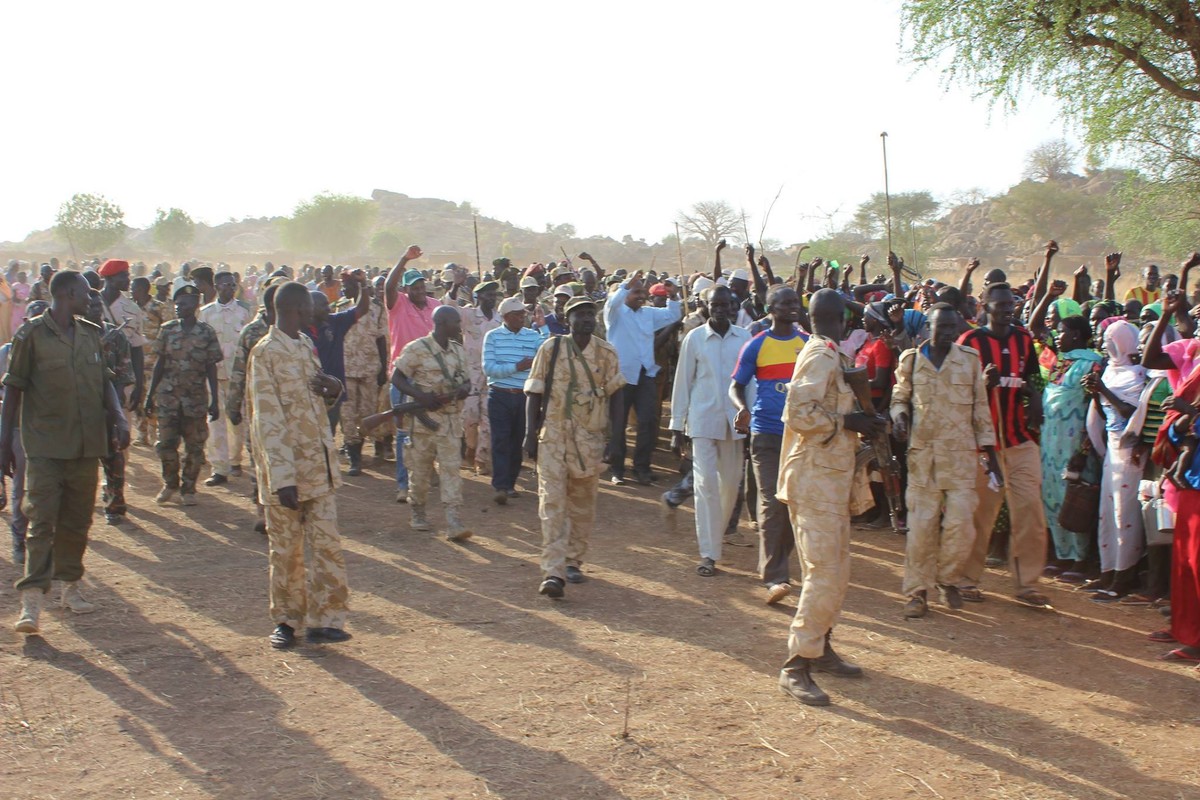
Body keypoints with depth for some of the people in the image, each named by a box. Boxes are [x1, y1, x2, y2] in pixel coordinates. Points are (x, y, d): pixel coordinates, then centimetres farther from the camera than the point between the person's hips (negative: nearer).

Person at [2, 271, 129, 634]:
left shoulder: (91, 334, 10)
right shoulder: (32, 334, -5)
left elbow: (103, 382, 15)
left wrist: (119, 418, -1)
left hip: (86, 444, 5)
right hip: (44, 445, -5)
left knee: (77, 519, 11)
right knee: (41, 520, -9)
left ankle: (70, 584, 24)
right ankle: (32, 597, -10)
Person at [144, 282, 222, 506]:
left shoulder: (207, 333, -1)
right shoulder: (167, 330, 4)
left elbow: (211, 369, 1)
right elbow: (160, 364, 8)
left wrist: (215, 401, -2)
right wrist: (150, 395, 6)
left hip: (196, 398, -1)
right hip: (168, 396, 1)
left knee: (195, 446, 3)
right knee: (166, 442, 2)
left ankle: (188, 488, 16)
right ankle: (170, 484, 22)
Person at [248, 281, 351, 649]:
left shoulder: (306, 345, 11)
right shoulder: (266, 353, -12)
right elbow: (268, 420, -18)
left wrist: (333, 387, -1)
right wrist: (283, 477, -24)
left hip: (319, 466, 6)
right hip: (287, 469, -6)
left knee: (326, 543, 1)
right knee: (286, 549, 6)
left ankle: (323, 620, 5)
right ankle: (286, 620, 19)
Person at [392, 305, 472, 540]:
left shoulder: (458, 351, 11)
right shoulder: (418, 348, -7)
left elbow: (465, 379, 20)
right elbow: (397, 378, -6)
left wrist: (464, 388, -5)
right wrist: (421, 395, -19)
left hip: (452, 419, 4)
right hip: (425, 417, -4)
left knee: (451, 469, -4)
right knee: (421, 469, 7)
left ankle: (454, 523, -9)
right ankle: (418, 512, 27)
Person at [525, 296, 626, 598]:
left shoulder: (606, 353, 2)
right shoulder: (551, 348, -2)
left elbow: (615, 395, 7)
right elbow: (534, 394, 1)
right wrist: (530, 434, -5)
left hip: (590, 437, 2)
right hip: (553, 435, -2)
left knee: (582, 502, 11)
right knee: (552, 501, -11)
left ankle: (573, 561, 26)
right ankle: (553, 572, -16)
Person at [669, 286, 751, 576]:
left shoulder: (744, 338, 1)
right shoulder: (694, 339, -1)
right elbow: (683, 381, 2)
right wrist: (677, 424, 1)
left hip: (734, 420, 2)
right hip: (703, 419, -2)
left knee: (731, 481, 10)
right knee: (706, 482, -7)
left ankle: (716, 531, 35)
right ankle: (709, 553, -5)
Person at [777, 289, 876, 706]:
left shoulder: (830, 356, 15)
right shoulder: (821, 356, -15)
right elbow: (799, 413, -25)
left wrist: (859, 420, 9)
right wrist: (848, 422, -18)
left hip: (830, 476, 10)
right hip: (816, 479, -10)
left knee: (837, 571, 16)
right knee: (824, 574, -11)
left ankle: (820, 647, 27)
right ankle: (796, 665, -7)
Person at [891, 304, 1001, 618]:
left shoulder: (970, 359, 5)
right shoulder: (911, 359, 4)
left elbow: (980, 408, 9)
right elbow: (900, 398, 16)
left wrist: (991, 454, 7)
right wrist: (900, 416, -8)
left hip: (960, 452, 0)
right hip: (922, 451, 0)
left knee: (960, 521, -7)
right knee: (921, 523, 0)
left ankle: (948, 578, 16)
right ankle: (918, 589, 10)